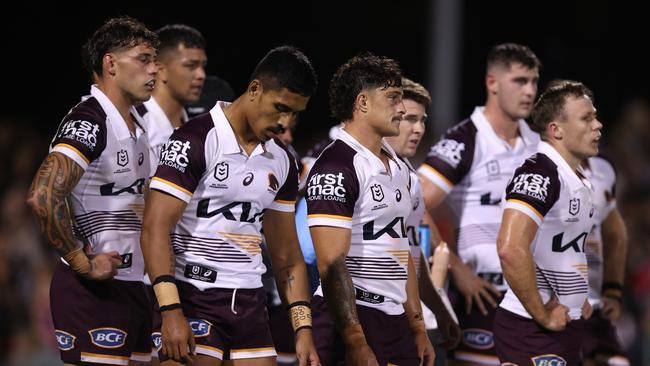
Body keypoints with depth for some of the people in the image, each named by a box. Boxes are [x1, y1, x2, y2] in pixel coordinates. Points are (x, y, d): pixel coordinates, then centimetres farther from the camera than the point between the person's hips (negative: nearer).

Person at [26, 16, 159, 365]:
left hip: (132, 286, 9)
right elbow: (43, 196, -27)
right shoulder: (88, 122, -14)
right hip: (94, 290, -9)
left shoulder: (137, 126, 15)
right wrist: (82, 263, -18)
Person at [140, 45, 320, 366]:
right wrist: (171, 312, -23)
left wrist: (303, 328, 9)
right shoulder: (196, 140, -10)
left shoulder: (281, 161, 13)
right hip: (194, 300, -7)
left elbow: (286, 255, 18)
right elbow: (155, 230, -15)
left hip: (250, 303, 7)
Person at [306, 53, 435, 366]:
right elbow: (331, 264, -18)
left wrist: (417, 326, 17)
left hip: (395, 320, 8)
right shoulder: (336, 167, -12)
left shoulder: (398, 167, 16)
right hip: (351, 319, -8)